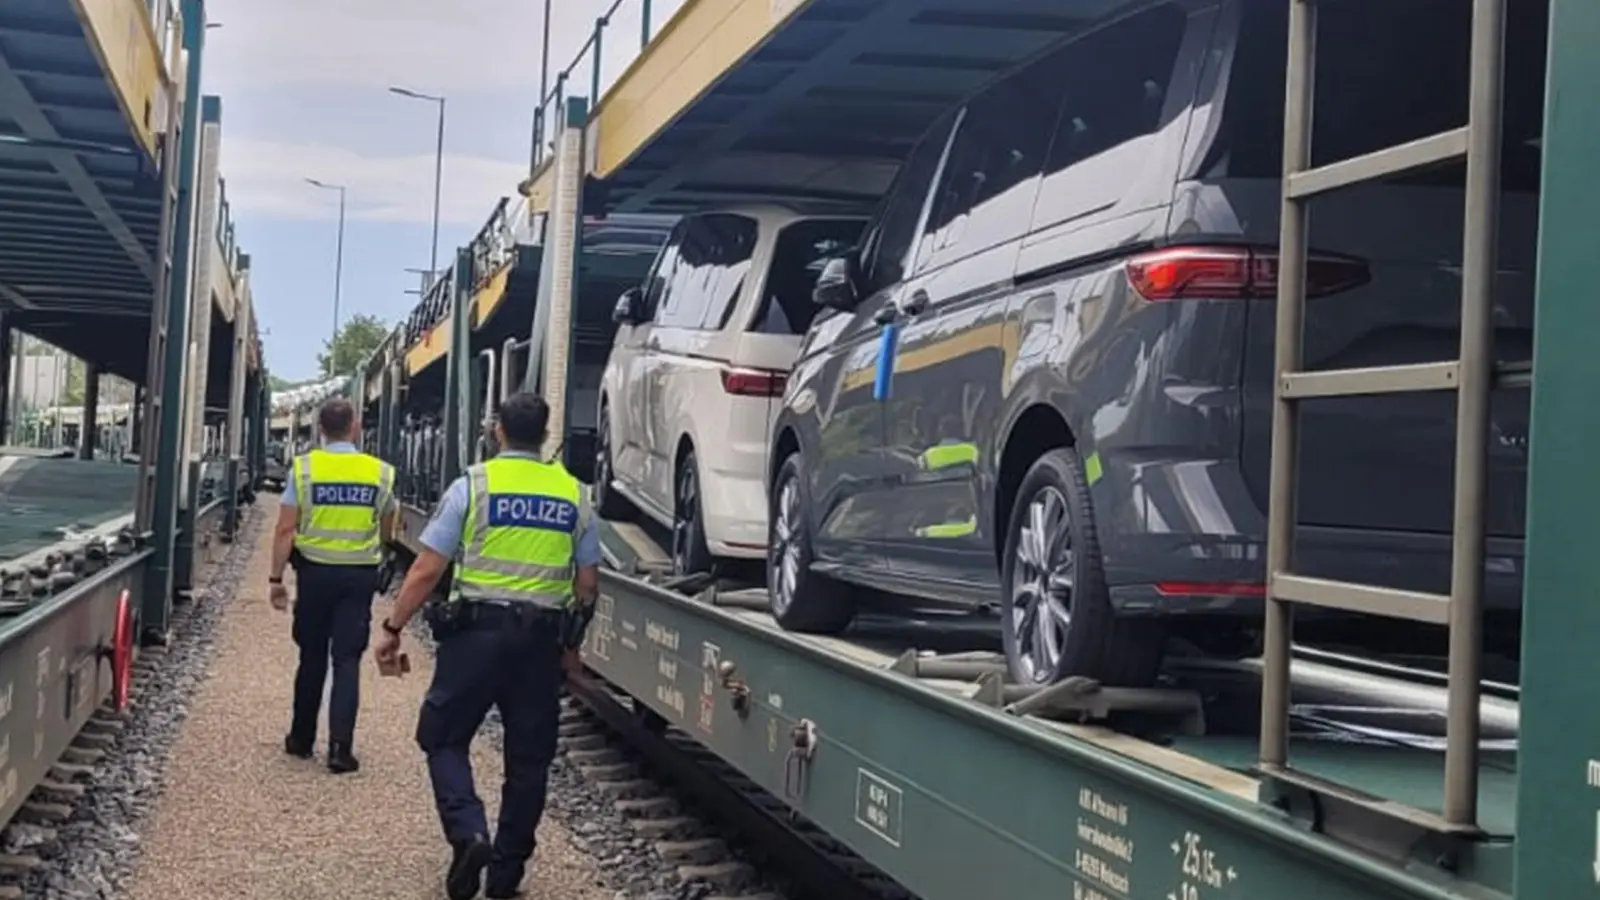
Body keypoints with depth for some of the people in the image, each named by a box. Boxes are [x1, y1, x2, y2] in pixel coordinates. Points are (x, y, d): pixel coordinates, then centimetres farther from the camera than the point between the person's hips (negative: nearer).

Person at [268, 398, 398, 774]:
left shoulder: (304, 467, -6)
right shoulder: (380, 472, -2)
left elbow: (285, 529, -7)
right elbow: (387, 529, 12)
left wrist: (276, 578, -1)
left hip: (315, 570, 0)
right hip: (360, 574, 0)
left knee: (311, 658, 13)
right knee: (347, 661, 1)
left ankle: (301, 738, 23)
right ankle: (340, 747, -6)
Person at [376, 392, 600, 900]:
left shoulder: (473, 485, -3)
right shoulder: (572, 493, 7)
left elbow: (427, 570, -5)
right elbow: (587, 582, 9)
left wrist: (393, 627, 3)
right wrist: (571, 644, 20)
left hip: (478, 629, -3)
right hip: (543, 637, 3)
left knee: (444, 738, 9)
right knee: (528, 755, 10)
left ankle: (468, 833, -11)